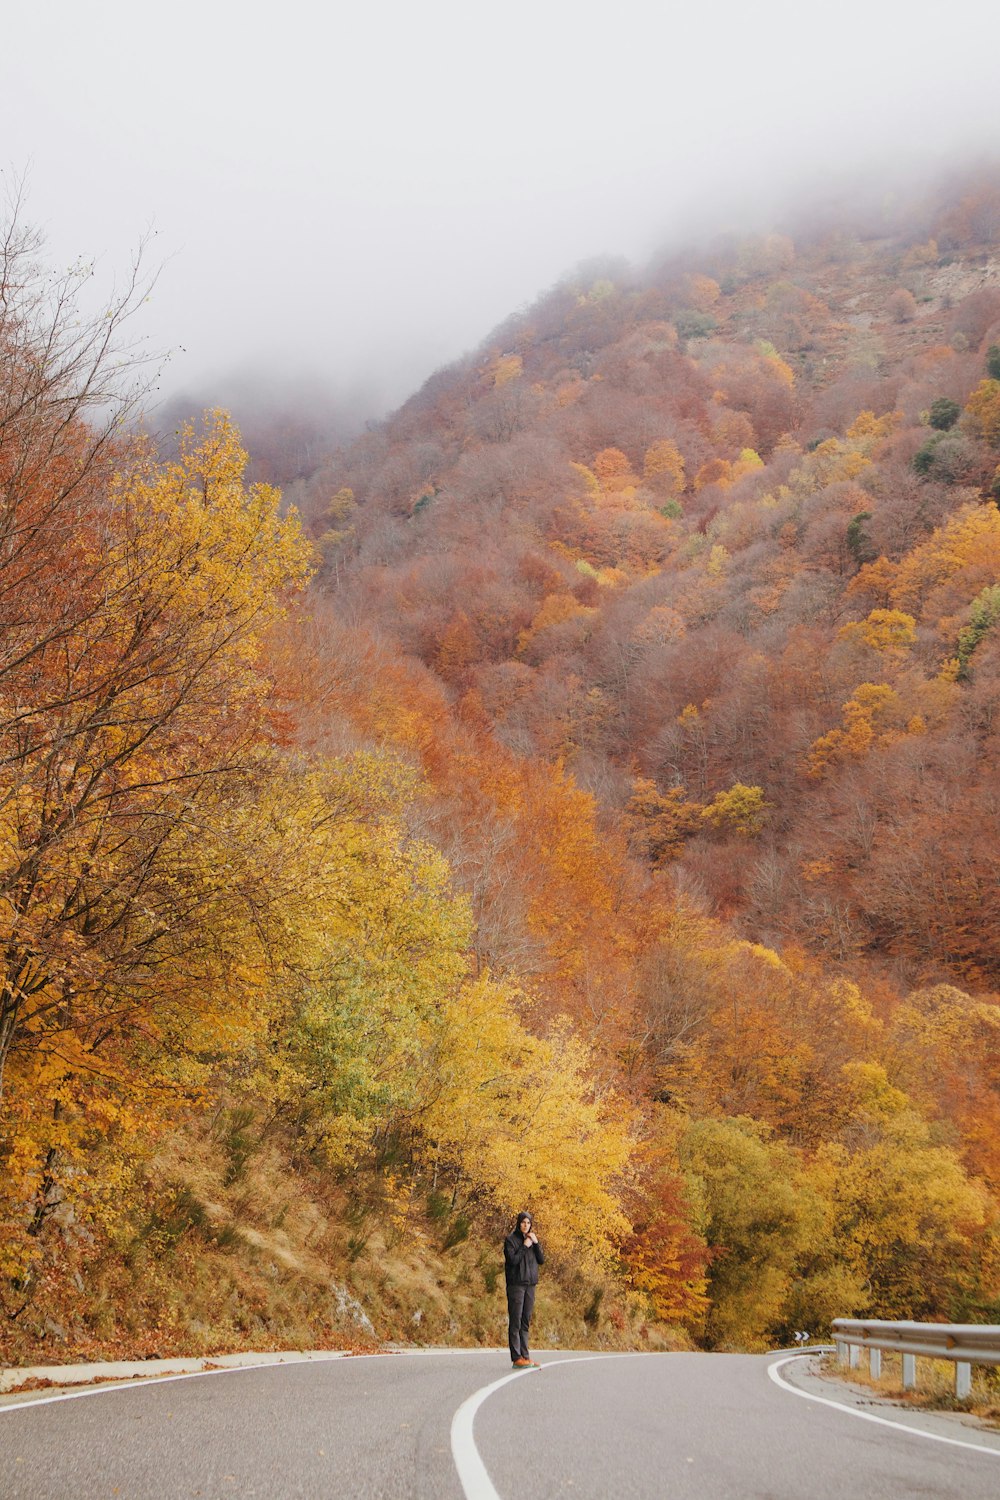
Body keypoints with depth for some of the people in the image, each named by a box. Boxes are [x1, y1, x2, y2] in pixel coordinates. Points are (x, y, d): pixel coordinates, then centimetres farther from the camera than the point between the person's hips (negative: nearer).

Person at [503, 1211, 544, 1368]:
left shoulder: (533, 1239, 15)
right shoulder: (511, 1240, -2)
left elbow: (542, 1260, 7)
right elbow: (512, 1259, -15)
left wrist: (536, 1243, -4)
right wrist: (524, 1247, -12)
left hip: (530, 1285, 6)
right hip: (516, 1284, -6)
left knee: (525, 1322, 7)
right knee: (515, 1321, -8)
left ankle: (525, 1356, 8)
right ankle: (516, 1358, -11)